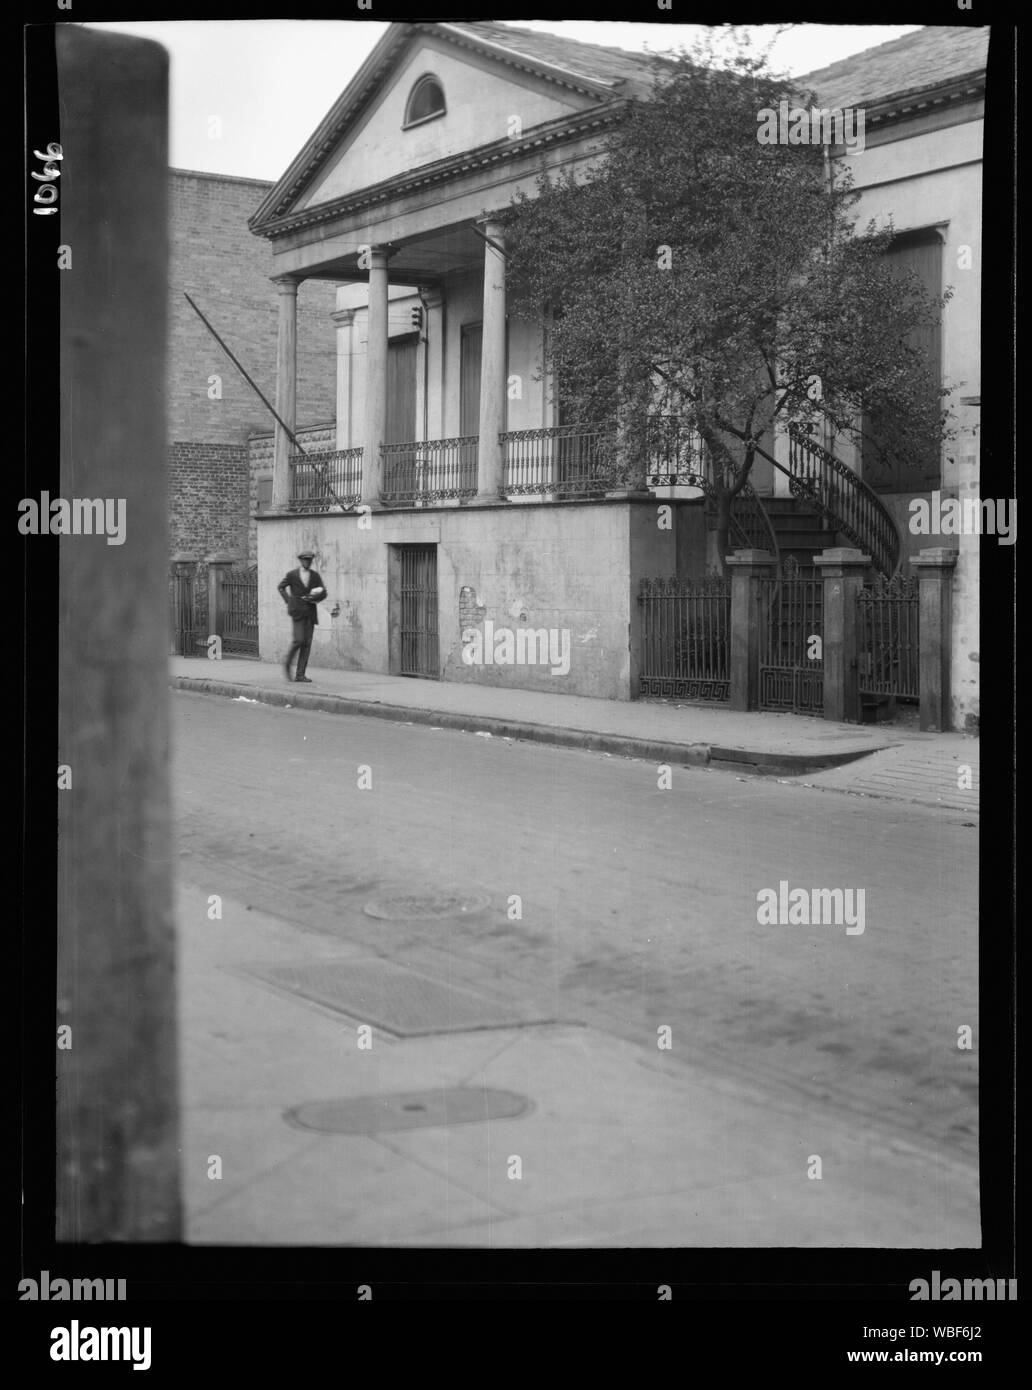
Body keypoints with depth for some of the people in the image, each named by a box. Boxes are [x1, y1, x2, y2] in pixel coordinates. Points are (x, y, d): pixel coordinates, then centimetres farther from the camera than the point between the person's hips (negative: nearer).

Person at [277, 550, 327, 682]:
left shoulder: (316, 575, 6)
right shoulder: (291, 575, -2)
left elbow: (323, 593, 3)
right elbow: (280, 587, 12)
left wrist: (314, 597, -17)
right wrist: (288, 600, 1)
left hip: (310, 613, 3)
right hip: (297, 611, -3)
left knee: (307, 643, -2)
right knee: (299, 640, -17)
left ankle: (300, 675, 1)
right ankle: (288, 664, 8)